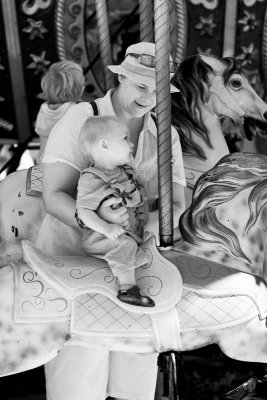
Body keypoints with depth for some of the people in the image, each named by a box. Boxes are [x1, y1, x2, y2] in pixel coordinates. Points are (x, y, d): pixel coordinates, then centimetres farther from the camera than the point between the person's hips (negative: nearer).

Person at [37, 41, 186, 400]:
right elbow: (54, 196, -15)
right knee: (80, 363, -9)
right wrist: (95, 220, -34)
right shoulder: (80, 119, -9)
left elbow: (175, 204, -4)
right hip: (72, 249, -3)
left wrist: (144, 228, -26)